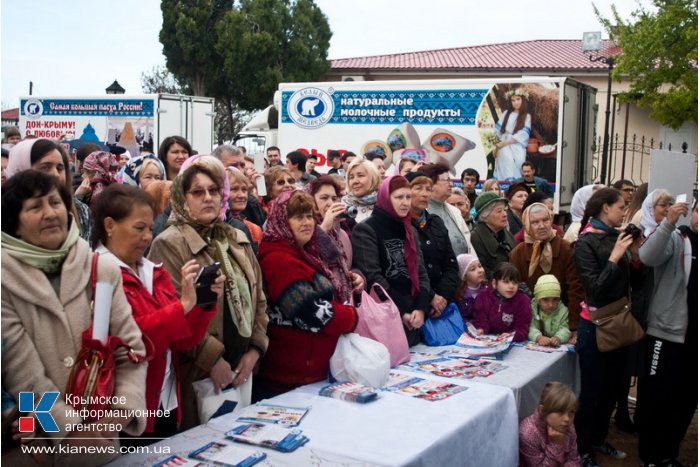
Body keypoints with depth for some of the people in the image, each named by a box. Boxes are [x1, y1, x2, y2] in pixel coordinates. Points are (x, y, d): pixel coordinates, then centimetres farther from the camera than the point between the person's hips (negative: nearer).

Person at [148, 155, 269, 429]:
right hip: (197, 375, -6)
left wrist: (255, 350, 2)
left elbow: (258, 298, 13)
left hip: (241, 371, 6)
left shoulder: (238, 240, 12)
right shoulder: (169, 244, -9)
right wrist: (212, 358, -17)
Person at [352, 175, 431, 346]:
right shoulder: (365, 230, -6)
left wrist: (421, 308, -8)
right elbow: (372, 277, -14)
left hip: (412, 313, 7)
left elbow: (421, 272, 10)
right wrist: (402, 311, -17)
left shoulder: (410, 231, 17)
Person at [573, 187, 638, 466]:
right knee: (592, 391, 3)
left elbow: (628, 280, 11)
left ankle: (598, 439, 35)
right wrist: (615, 257, -21)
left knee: (613, 387, 18)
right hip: (595, 325, -7)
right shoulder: (586, 242, -14)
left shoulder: (616, 237, 3)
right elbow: (595, 288, -20)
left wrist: (634, 257, -4)